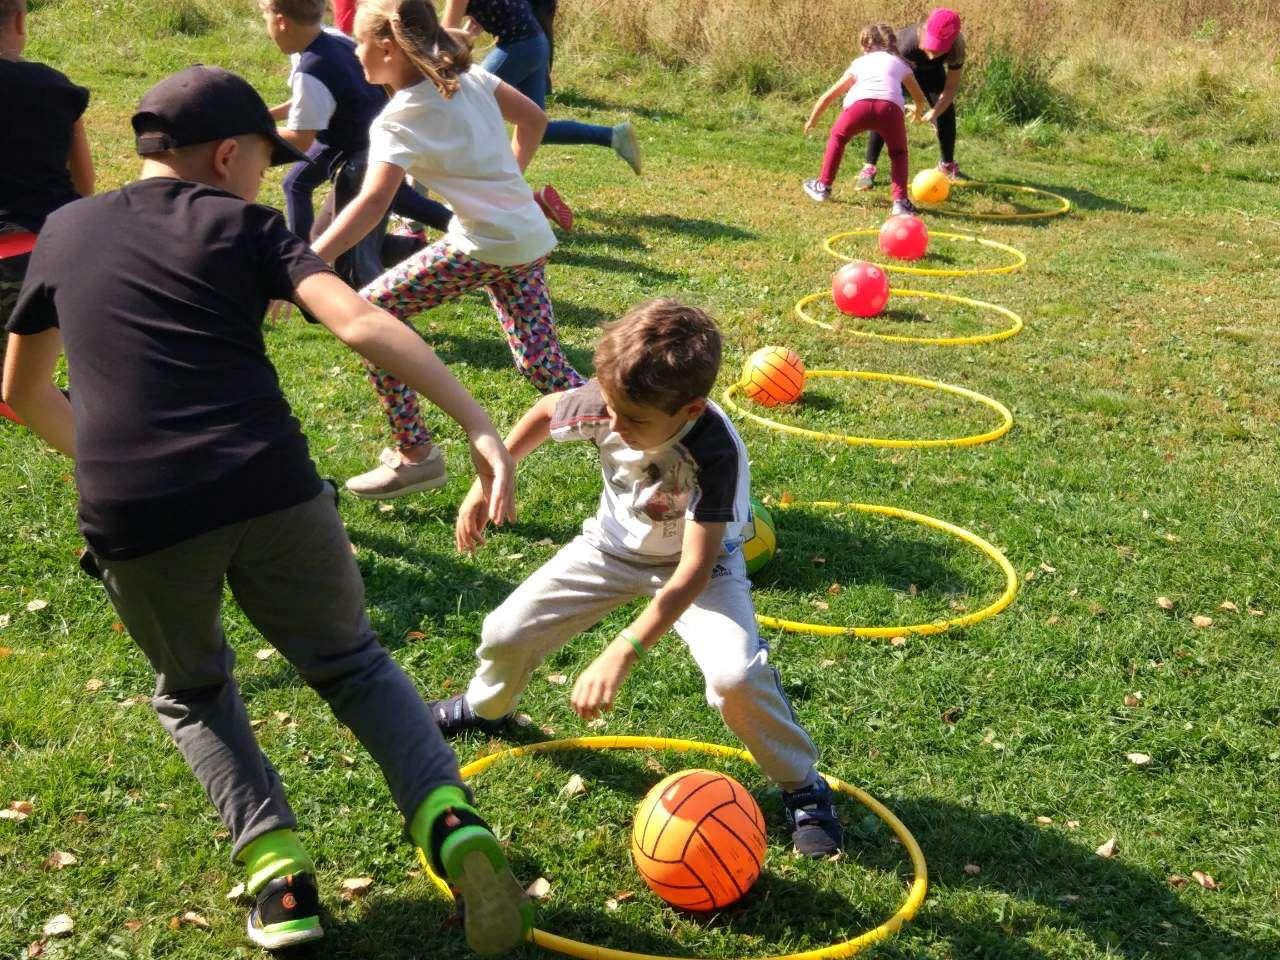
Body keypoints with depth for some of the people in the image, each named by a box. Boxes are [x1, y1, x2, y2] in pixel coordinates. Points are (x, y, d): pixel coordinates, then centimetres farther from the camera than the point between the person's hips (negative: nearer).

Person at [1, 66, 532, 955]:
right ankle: (448, 817, -3)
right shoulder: (241, 224, 9)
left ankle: (275, 863, 11)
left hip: (130, 521, 2)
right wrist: (480, 426, -13)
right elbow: (361, 323, -9)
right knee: (353, 663, 21)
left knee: (194, 690, 29)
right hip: (269, 492, -2)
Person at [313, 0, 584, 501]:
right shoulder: (469, 75, 7)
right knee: (541, 365, 16)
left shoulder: (398, 121, -14)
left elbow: (371, 203, -27)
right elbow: (533, 118, 18)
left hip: (485, 244, -8)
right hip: (531, 238, 8)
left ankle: (415, 456, 3)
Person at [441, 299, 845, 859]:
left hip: (697, 561, -4)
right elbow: (544, 413, -2)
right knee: (506, 632, 2)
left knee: (735, 675, -29)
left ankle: (802, 786, -1)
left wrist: (621, 655, -46)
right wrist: (486, 483, -2)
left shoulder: (714, 451, -39)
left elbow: (694, 570, -40)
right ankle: (483, 707, 40)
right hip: (614, 545, 4)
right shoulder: (604, 404, -28)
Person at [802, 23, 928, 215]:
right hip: (890, 107, 0)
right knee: (898, 153, 23)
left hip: (859, 105, 0)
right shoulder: (899, 63, 33)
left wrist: (811, 121, 51)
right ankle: (900, 201, 6)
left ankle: (823, 186, 35)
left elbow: (828, 96, 36)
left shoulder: (859, 63, 33)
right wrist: (919, 113, 69)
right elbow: (920, 98, 46)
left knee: (837, 137, 30)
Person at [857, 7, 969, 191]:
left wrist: (935, 111, -36)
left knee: (946, 112, -2)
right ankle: (869, 169, -12)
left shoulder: (956, 48, -37)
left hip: (930, 71, 3)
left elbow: (951, 86, -23)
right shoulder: (906, 42, -45)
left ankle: (948, 166, 19)